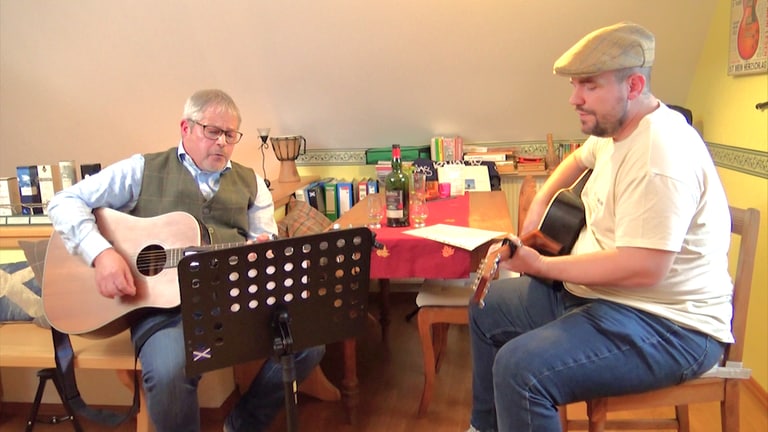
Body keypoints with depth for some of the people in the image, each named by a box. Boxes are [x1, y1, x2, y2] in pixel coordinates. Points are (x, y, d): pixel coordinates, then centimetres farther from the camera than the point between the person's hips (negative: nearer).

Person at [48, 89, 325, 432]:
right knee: (168, 372, -35)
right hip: (164, 304, -3)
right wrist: (101, 253, -13)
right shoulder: (144, 170, 9)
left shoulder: (250, 183, 17)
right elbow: (64, 202, 5)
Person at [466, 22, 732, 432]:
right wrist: (539, 205, 15)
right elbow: (579, 159, 29)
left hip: (669, 325, -10)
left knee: (519, 368, -31)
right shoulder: (615, 128, 6)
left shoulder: (659, 157, -26)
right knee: (486, 308, 15)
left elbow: (643, 269, -31)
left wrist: (542, 266, -22)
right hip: (594, 291, 10)